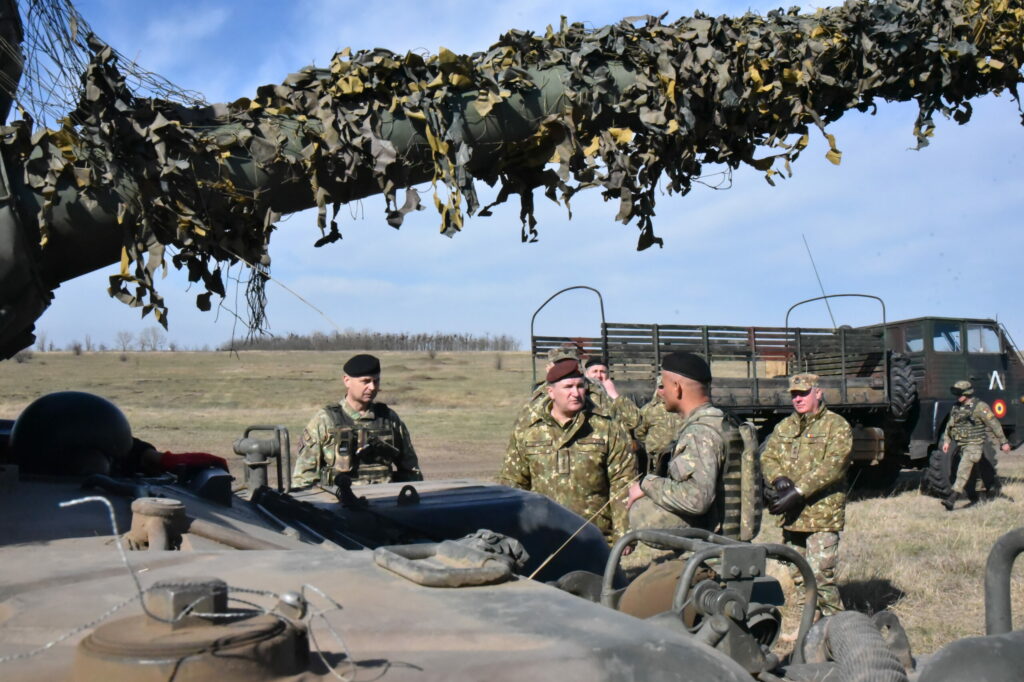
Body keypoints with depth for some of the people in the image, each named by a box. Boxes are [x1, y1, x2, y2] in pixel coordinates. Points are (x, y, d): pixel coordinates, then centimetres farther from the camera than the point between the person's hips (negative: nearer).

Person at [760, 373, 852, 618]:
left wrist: (797, 492, -21)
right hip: (791, 516, 6)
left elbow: (831, 466, -15)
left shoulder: (836, 426, -4)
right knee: (798, 577, 14)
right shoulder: (784, 427, 16)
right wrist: (778, 478, -15)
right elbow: (767, 456, 8)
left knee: (820, 577, -10)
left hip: (822, 515, -6)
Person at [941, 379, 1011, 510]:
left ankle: (952, 499, -25)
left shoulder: (980, 407, -11)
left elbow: (994, 425, -8)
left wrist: (1003, 442, -6)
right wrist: (946, 441, 11)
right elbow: (949, 425, 19)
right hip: (961, 445, 7)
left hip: (974, 445, -7)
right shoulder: (956, 408, 9)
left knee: (963, 470, -18)